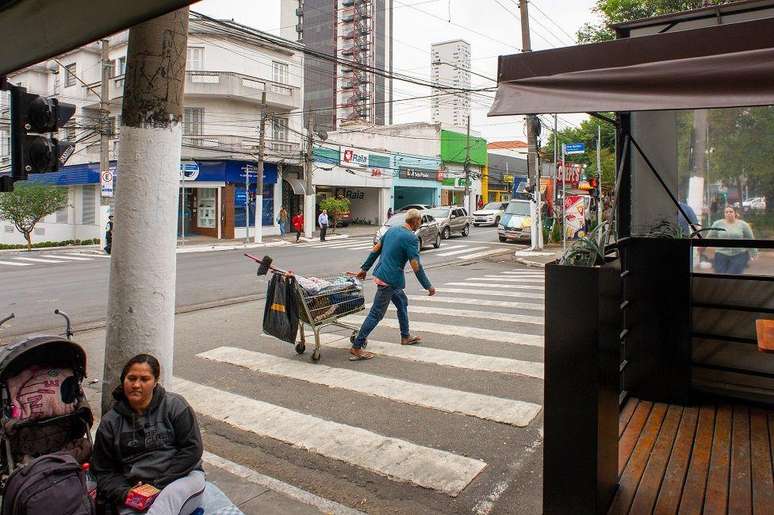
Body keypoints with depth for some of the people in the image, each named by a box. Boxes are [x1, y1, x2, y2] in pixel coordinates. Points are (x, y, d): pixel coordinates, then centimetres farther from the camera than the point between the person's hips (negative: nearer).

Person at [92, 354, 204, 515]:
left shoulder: (174, 405, 4)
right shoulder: (110, 422, 12)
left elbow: (192, 449, -1)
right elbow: (104, 472, 13)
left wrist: (161, 483, -9)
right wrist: (124, 493, -6)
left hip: (183, 477, -2)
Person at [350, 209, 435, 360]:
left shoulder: (392, 230, 9)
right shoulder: (411, 238, -16)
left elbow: (376, 249, 13)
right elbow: (416, 266, -19)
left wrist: (365, 268, 20)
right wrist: (428, 286, -11)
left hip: (381, 273, 9)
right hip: (390, 280, -9)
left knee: (402, 302, 24)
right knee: (376, 314, -5)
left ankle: (405, 336, 36)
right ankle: (356, 348, -2)